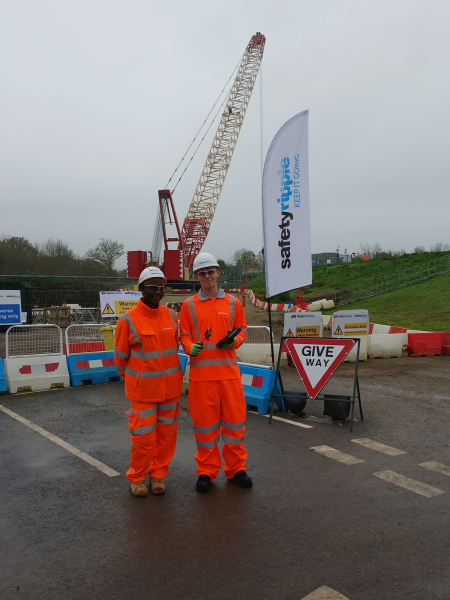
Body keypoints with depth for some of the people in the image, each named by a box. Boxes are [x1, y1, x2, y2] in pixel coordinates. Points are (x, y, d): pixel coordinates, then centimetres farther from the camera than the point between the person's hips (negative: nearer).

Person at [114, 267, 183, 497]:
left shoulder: (171, 316, 1)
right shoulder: (128, 320, -11)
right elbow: (121, 356, 0)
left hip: (170, 387, 4)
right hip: (142, 390, -4)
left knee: (167, 434, 12)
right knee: (143, 436, 2)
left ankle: (158, 474, 31)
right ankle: (137, 477, 26)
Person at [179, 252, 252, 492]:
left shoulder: (232, 303, 8)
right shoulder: (189, 305, 5)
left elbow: (242, 330, 12)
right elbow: (184, 335, 8)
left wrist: (234, 341, -9)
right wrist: (190, 348, -13)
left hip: (229, 370, 1)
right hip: (201, 371, -1)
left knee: (234, 419, 7)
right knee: (204, 421, 6)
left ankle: (236, 468, 26)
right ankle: (206, 471, 22)